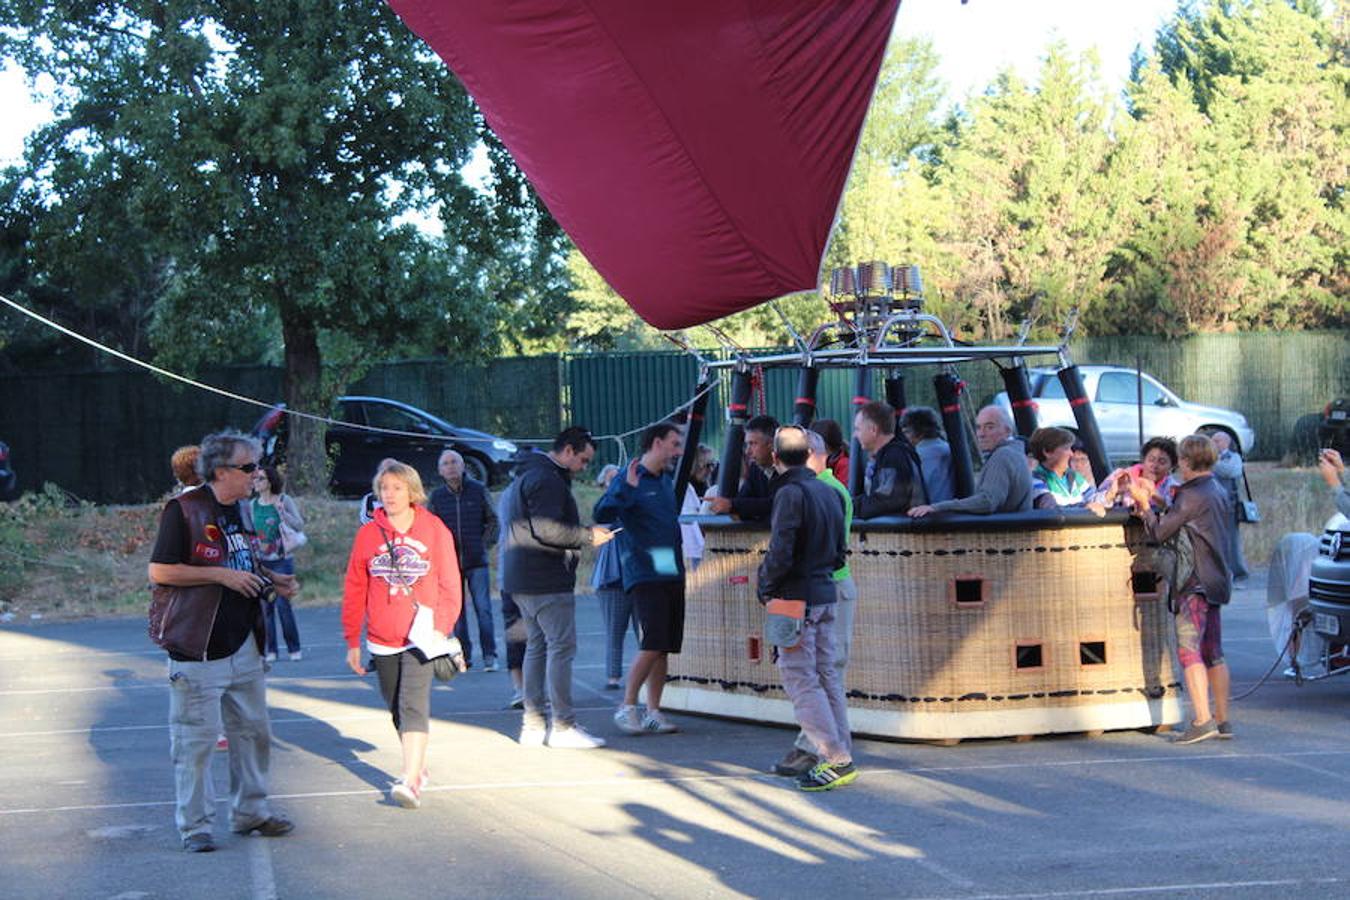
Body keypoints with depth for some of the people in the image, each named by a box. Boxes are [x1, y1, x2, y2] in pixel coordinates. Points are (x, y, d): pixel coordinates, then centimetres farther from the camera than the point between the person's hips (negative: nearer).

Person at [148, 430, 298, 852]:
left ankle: (250, 811, 26)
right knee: (196, 738, -3)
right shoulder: (184, 509, -12)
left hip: (243, 643, 8)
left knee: (253, 730, 14)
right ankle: (194, 825, 5)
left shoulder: (240, 511, 14)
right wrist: (222, 575, -20)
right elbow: (159, 571, -17)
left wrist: (272, 579, 8)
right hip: (198, 648, -8)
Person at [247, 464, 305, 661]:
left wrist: (282, 512, -23)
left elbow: (299, 525, -10)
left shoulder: (284, 500, -3)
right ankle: (271, 650, 8)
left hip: (282, 561, -4)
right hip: (261, 562, 4)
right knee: (265, 606, 2)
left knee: (283, 604, -8)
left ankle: (294, 649, 2)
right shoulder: (252, 505, 8)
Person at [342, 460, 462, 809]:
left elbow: (450, 585, 2)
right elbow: (354, 590, 8)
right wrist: (352, 642, 7)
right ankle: (419, 768, 27)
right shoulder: (368, 534, 4)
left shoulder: (434, 531, -1)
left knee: (413, 705, -15)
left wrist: (441, 627, -9)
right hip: (381, 640, 4)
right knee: (396, 708, 12)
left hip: (420, 637, -4)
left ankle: (410, 781, -21)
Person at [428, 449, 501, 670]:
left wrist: (485, 544, -1)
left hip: (477, 562, -1)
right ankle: (464, 656, 11)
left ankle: (490, 656, -3)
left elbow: (493, 521, 9)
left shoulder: (478, 490, 2)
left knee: (483, 609, -7)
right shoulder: (436, 496, 4)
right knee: (456, 612, 4)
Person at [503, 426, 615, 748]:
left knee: (537, 646, 14)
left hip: (523, 580, 11)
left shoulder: (529, 475, 20)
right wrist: (588, 536, -14)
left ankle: (533, 725, 16)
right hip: (548, 581, -11)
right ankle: (563, 727, -10)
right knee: (562, 646, -9)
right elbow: (547, 529, -24)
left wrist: (584, 534, 16)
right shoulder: (548, 480, -15)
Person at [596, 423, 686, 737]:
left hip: (672, 574, 8)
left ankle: (653, 712, 12)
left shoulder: (667, 481, 18)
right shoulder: (628, 480, -7)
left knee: (665, 647, 6)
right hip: (644, 576, -8)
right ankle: (626, 707, -3)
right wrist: (626, 488, -33)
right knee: (652, 645, -15)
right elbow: (602, 514, -22)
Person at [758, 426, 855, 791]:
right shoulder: (829, 491, 11)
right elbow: (840, 550, 16)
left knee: (801, 680, -5)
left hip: (796, 596, -8)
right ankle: (842, 756, 14)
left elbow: (780, 553, -19)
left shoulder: (791, 493, -15)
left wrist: (766, 587, -5)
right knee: (827, 675, 13)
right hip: (826, 593, 8)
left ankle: (836, 759, -9)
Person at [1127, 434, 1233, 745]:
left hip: (1195, 584, -9)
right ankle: (1222, 720, 17)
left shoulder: (1192, 495, -15)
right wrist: (1154, 502, 21)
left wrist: (1144, 503, 1)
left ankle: (1202, 719, -20)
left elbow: (1159, 532, -12)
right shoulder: (1216, 491, 13)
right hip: (1216, 580, 9)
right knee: (1213, 652, 13)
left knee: (1188, 649, -12)